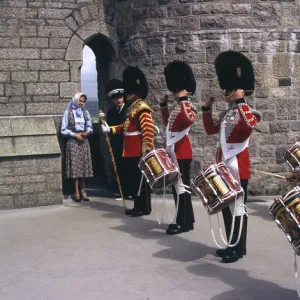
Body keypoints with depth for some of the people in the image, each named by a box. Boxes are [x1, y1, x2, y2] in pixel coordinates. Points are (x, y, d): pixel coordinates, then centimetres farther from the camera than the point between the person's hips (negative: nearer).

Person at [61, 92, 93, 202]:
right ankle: (77, 191, -3)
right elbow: (63, 130, -2)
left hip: (84, 141, 4)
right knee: (75, 165, -5)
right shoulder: (68, 112, -1)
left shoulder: (85, 113, 10)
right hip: (73, 142, -3)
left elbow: (90, 127, 14)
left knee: (84, 165, 2)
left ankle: (82, 190, 8)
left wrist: (87, 132, -7)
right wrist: (75, 135, -12)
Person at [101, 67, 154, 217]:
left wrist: (146, 150, -25)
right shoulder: (131, 107, 16)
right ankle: (137, 206, 23)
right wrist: (110, 129, 15)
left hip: (139, 152, -10)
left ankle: (145, 208, 8)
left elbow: (148, 131, -21)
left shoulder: (142, 108, -15)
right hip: (130, 152, 10)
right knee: (133, 179, 14)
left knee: (141, 179, -1)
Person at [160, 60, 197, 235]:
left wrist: (183, 100, -29)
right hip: (175, 152, 10)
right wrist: (164, 106, 26)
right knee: (177, 186, 14)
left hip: (181, 153, -10)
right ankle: (184, 220, 22)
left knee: (182, 186, -6)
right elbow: (168, 123, 31)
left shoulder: (187, 106, -13)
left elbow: (189, 120, -37)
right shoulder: (179, 108, 16)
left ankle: (185, 223, 1)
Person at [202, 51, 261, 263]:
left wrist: (240, 102, -30)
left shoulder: (246, 111, -10)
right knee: (226, 205, 13)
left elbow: (250, 126, -33)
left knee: (237, 206, -3)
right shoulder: (226, 113, 15)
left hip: (238, 165, -9)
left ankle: (239, 249, 7)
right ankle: (232, 245, 23)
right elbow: (211, 130, 23)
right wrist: (207, 108, 16)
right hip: (224, 164, 9)